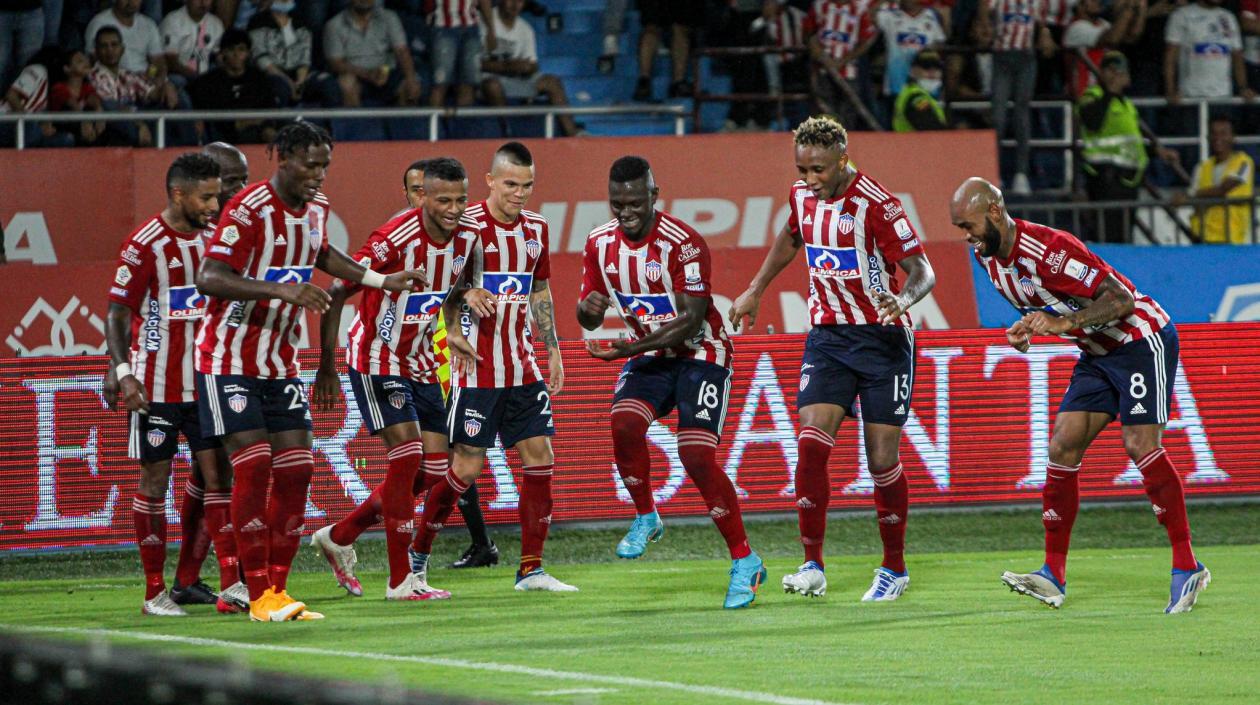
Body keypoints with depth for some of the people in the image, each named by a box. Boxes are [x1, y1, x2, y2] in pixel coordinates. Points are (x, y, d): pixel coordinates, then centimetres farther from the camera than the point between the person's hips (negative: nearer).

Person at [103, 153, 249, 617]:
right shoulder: (144, 244, -11)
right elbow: (117, 313, -11)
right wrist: (123, 372, -22)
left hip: (205, 381, 5)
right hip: (156, 385, -5)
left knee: (216, 475, -1)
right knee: (155, 480, 1)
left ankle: (232, 585, -5)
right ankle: (155, 592, 8)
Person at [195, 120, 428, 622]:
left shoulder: (316, 208, 6)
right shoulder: (248, 210, -19)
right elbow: (208, 279, -29)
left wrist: (381, 281, 24)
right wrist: (280, 289, -39)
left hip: (281, 363, 7)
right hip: (230, 359, -7)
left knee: (296, 468, 0)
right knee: (253, 464, -14)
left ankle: (278, 589, 7)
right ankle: (259, 596, -10)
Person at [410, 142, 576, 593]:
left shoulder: (535, 228, 9)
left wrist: (552, 351, 16)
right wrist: (453, 332, -23)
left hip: (521, 366, 6)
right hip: (477, 368, -6)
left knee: (540, 455, 1)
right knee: (466, 466, -6)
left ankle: (531, 568, 6)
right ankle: (417, 554, 11)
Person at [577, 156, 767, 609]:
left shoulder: (683, 243, -21)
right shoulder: (601, 244, -2)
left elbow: (690, 322, -23)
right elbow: (588, 318, 6)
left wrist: (630, 349, -32)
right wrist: (589, 308, -19)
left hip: (701, 354, -5)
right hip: (649, 355, 5)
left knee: (697, 455, -18)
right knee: (624, 421, -25)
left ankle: (745, 562, -7)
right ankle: (645, 517, -2)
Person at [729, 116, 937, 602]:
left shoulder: (875, 203, -17)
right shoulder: (802, 196, 2)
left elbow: (922, 270, -17)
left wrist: (902, 299, -38)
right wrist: (756, 289, 28)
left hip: (882, 340, -5)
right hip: (827, 337, 5)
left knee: (882, 461, -2)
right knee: (811, 443, -13)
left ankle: (895, 568, 16)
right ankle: (813, 567, -10)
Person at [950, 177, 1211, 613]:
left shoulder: (1047, 249, -26)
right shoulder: (988, 256, 1)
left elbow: (1121, 298, -27)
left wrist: (1065, 322, -37)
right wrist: (1026, 327, -3)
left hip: (1142, 340, -9)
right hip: (1098, 353, 9)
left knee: (1140, 445, -19)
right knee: (1063, 447, -3)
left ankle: (1186, 566, -13)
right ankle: (1054, 575, -2)